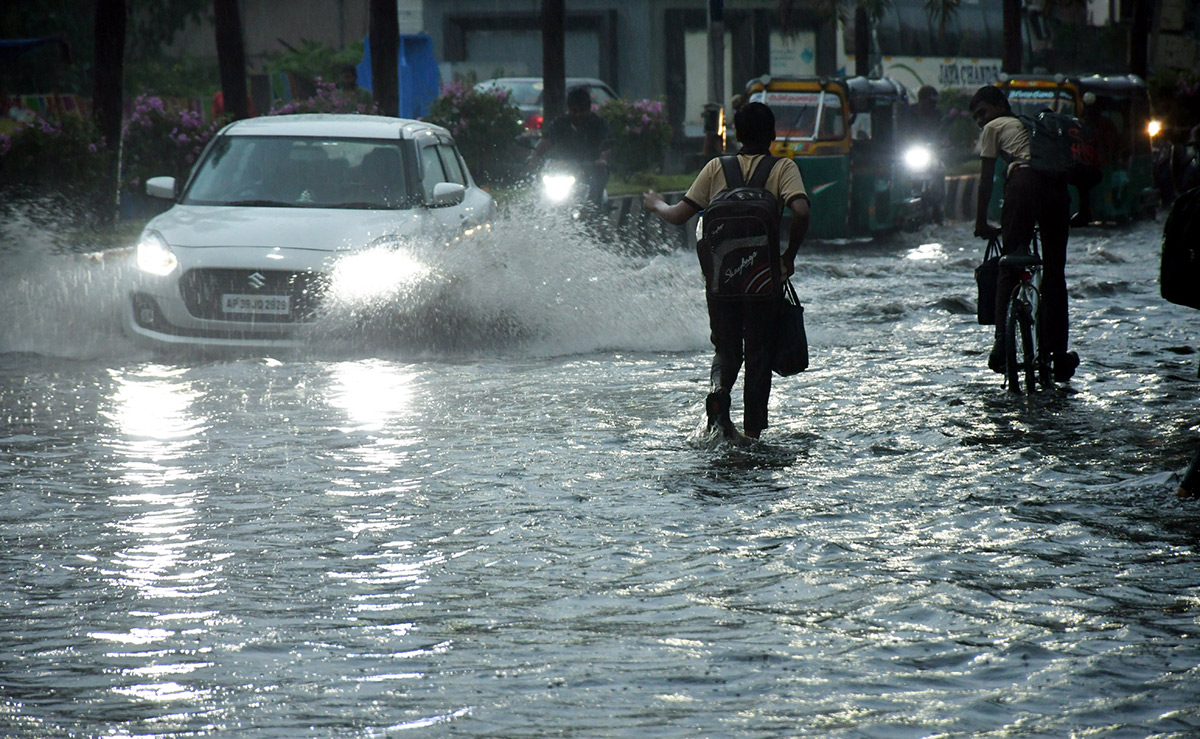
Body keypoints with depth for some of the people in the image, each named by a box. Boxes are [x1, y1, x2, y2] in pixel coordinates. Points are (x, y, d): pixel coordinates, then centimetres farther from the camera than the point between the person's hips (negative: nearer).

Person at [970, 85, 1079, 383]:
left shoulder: (994, 128, 20)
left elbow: (986, 179, 15)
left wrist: (981, 222, 18)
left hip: (1024, 182, -5)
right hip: (1058, 185, 5)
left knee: (1008, 267, -1)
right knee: (1054, 274, 8)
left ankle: (1003, 340, -18)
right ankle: (1058, 353, 5)